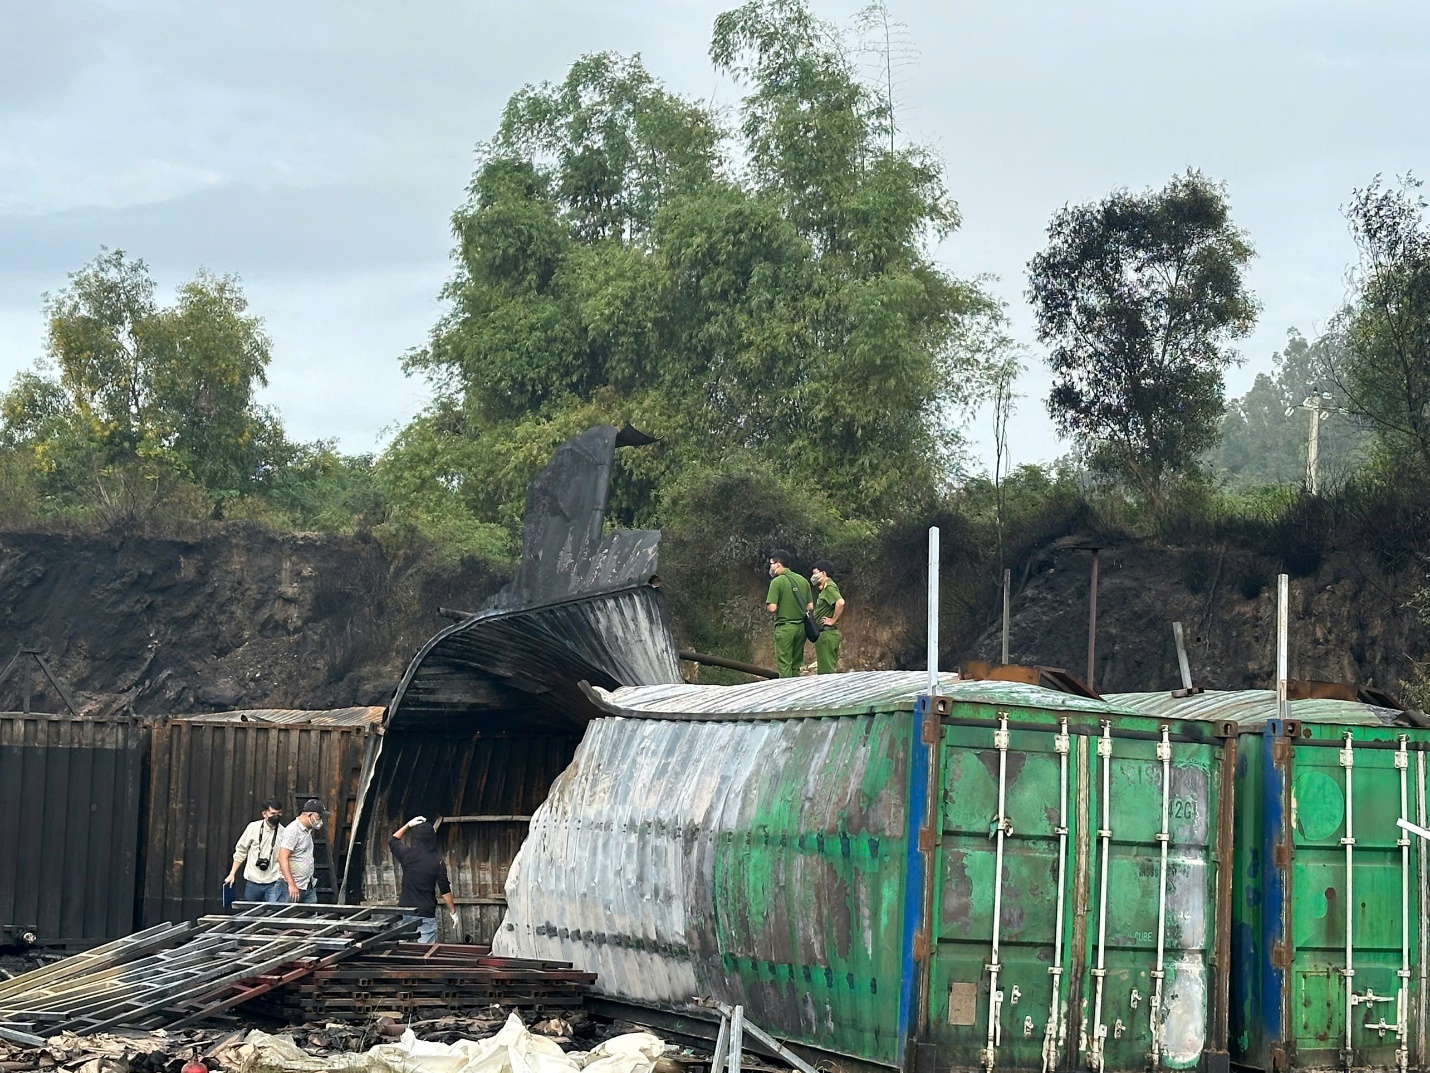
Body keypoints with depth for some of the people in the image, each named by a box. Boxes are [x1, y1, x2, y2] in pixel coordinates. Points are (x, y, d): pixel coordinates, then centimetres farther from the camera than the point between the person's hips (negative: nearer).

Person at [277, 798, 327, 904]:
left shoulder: (308, 830, 14)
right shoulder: (292, 831, -15)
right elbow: (282, 859, -22)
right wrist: (291, 885, -27)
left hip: (309, 886, 9)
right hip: (296, 887, -8)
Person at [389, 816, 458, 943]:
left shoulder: (407, 855, -3)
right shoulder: (437, 863, -10)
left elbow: (392, 840, 20)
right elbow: (445, 891, -6)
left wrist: (408, 825, 18)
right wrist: (453, 912, 3)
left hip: (405, 911, 3)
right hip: (425, 914, -3)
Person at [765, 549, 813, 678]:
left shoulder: (777, 582, -10)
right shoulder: (803, 581, 8)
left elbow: (772, 608, -16)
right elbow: (810, 607, 9)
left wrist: (767, 607, 5)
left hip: (785, 627, -6)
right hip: (801, 626, 6)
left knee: (784, 667, -3)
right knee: (795, 666, 12)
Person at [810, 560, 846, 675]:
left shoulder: (829, 587, -13)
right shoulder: (825, 588, 18)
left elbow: (840, 603, -29)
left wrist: (833, 620, -21)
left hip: (827, 634, -11)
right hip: (825, 634, 11)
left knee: (826, 671, -10)